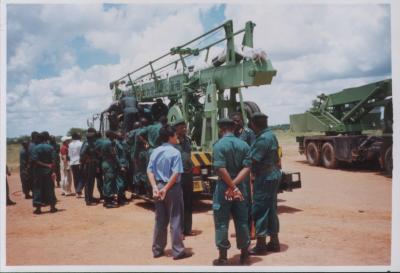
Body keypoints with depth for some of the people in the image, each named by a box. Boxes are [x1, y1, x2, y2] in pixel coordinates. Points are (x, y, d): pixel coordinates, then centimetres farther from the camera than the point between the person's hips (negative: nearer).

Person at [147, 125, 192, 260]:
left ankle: (157, 249, 22)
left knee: (160, 220, 14)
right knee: (175, 220, 2)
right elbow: (176, 173, -19)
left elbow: (150, 171, 1)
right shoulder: (175, 152, -12)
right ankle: (178, 251, 10)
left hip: (159, 187, 6)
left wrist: (155, 187, -6)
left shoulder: (155, 152, 6)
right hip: (173, 188, -6)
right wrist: (166, 188, -16)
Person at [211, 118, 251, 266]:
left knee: (222, 223, 5)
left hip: (224, 187, -4)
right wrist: (235, 184, -13)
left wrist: (232, 186, -15)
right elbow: (246, 168, -6)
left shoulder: (219, 145, -11)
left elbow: (221, 169, -20)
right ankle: (244, 254, 22)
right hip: (240, 186, 5)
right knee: (242, 221, 13)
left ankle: (223, 257, 11)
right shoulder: (244, 145, 3)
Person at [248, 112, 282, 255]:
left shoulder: (263, 139, -19)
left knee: (260, 210, -2)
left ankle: (261, 245, 5)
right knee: (271, 209, 15)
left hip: (264, 177, -10)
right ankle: (274, 242, 23)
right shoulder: (271, 135, 12)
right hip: (273, 175, 10)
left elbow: (252, 160, -21)